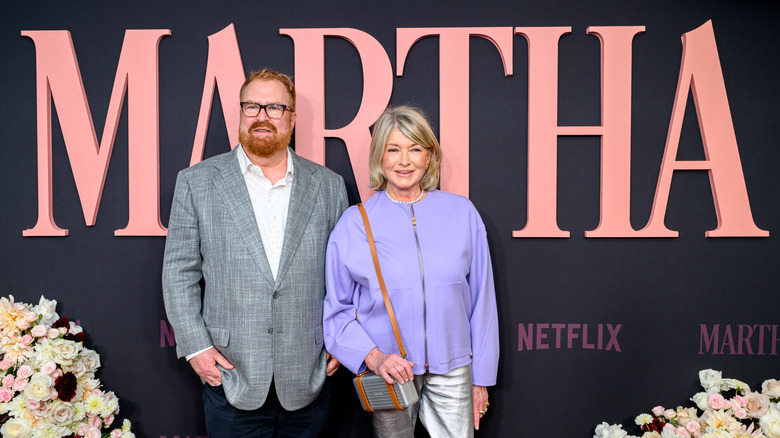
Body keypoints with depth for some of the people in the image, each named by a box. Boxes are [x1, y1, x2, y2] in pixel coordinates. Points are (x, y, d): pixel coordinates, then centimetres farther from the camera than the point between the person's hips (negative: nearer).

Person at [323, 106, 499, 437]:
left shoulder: (462, 213, 1)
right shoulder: (354, 223, -2)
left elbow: (482, 300, 5)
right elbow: (337, 310, 2)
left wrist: (482, 376, 6)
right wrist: (373, 357, -12)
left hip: (452, 369, 1)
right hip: (388, 372, -1)